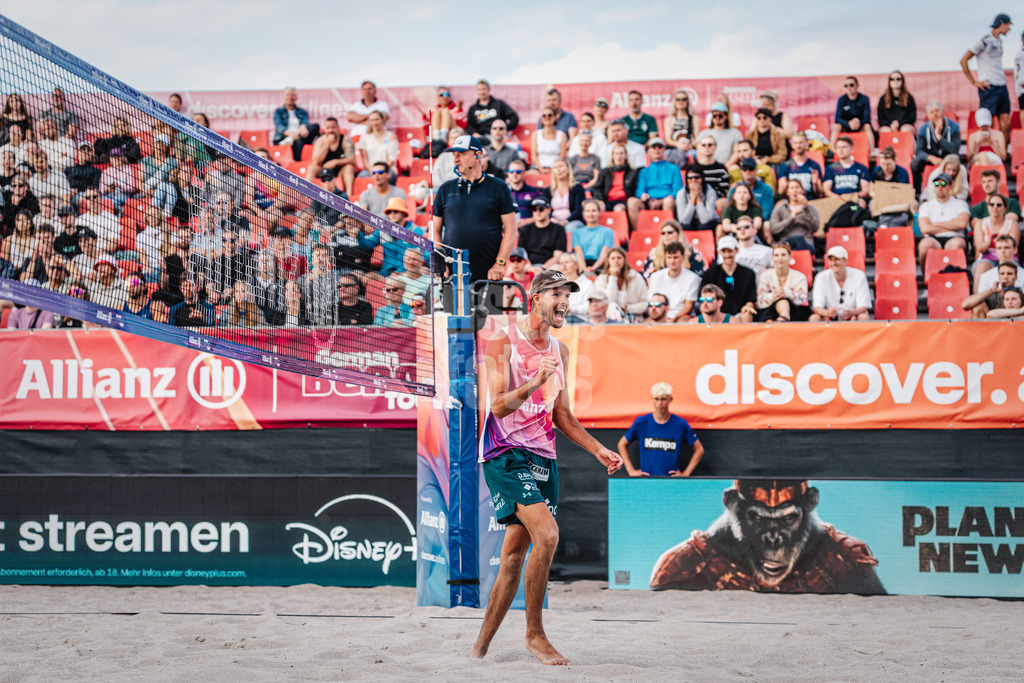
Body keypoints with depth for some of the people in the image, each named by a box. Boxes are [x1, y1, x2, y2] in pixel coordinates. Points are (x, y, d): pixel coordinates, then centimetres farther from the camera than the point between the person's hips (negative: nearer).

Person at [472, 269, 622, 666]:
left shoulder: (560, 351, 16)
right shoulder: (504, 342, -5)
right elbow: (498, 405, -15)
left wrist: (597, 450, 11)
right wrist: (536, 382, -29)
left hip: (543, 458, 7)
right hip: (507, 454, -7)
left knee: (514, 557, 7)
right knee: (547, 533, -24)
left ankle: (481, 645, 17)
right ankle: (534, 633, -12)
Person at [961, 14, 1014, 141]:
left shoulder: (999, 41, 16)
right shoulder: (983, 41, -9)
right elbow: (963, 60, -9)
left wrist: (1002, 74, 17)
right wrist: (974, 82, -10)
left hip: (1002, 86, 8)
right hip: (989, 87, -8)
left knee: (1005, 124, 2)